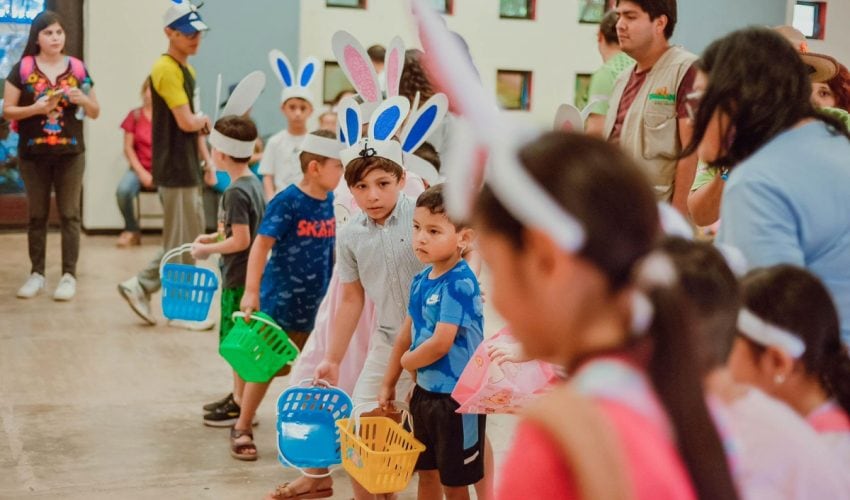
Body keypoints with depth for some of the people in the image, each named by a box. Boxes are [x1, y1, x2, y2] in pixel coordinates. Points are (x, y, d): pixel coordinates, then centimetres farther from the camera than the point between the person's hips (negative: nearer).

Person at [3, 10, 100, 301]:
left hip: (70, 154, 0)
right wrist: (35, 108, -17)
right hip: (33, 154, 0)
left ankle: (69, 275, 4)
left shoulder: (77, 68, 4)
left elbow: (95, 113, 9)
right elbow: (7, 110, -1)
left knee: (69, 215, 1)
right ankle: (37, 273, 15)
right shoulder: (22, 68, 0)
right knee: (37, 215, 7)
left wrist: (83, 100, -12)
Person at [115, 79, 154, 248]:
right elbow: (128, 147, 3)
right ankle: (132, 230, -2)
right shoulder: (135, 116, 6)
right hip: (141, 167, 2)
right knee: (123, 190, -29)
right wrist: (141, 172, -8)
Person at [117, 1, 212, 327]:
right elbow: (187, 122, -21)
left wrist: (207, 160, 11)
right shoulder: (167, 70, -14)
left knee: (192, 237, 14)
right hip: (174, 170, -10)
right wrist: (205, 120, -1)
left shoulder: (187, 70, 16)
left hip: (187, 168, 10)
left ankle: (140, 287, 18)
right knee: (182, 242, -1)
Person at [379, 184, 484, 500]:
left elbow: (440, 344, -25)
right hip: (425, 392, 8)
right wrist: (389, 384, 18)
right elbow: (406, 334, 13)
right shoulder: (421, 280, 4)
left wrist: (407, 361, -6)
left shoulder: (459, 284, -22)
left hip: (457, 397, -8)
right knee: (426, 473, 22)